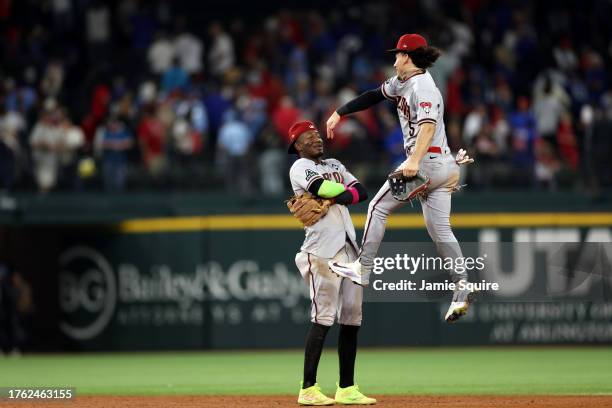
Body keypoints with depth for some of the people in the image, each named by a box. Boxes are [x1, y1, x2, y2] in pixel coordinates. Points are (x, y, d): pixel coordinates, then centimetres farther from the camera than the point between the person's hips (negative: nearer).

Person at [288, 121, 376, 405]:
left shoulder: (335, 165, 23)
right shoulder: (300, 168, 1)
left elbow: (360, 192, 9)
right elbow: (322, 188, -17)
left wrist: (333, 198, -7)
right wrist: (344, 188, 1)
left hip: (349, 247, 8)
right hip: (323, 248, -8)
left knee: (352, 319, 6)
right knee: (323, 318, -12)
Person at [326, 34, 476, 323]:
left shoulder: (422, 86, -13)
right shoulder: (402, 82, 17)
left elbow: (428, 125, -26)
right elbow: (375, 96, 27)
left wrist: (415, 161, -38)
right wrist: (339, 113, 24)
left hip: (426, 162, -9)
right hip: (443, 166, 9)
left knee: (378, 207, 3)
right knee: (440, 230, 4)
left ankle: (362, 270, 7)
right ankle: (462, 288, -6)